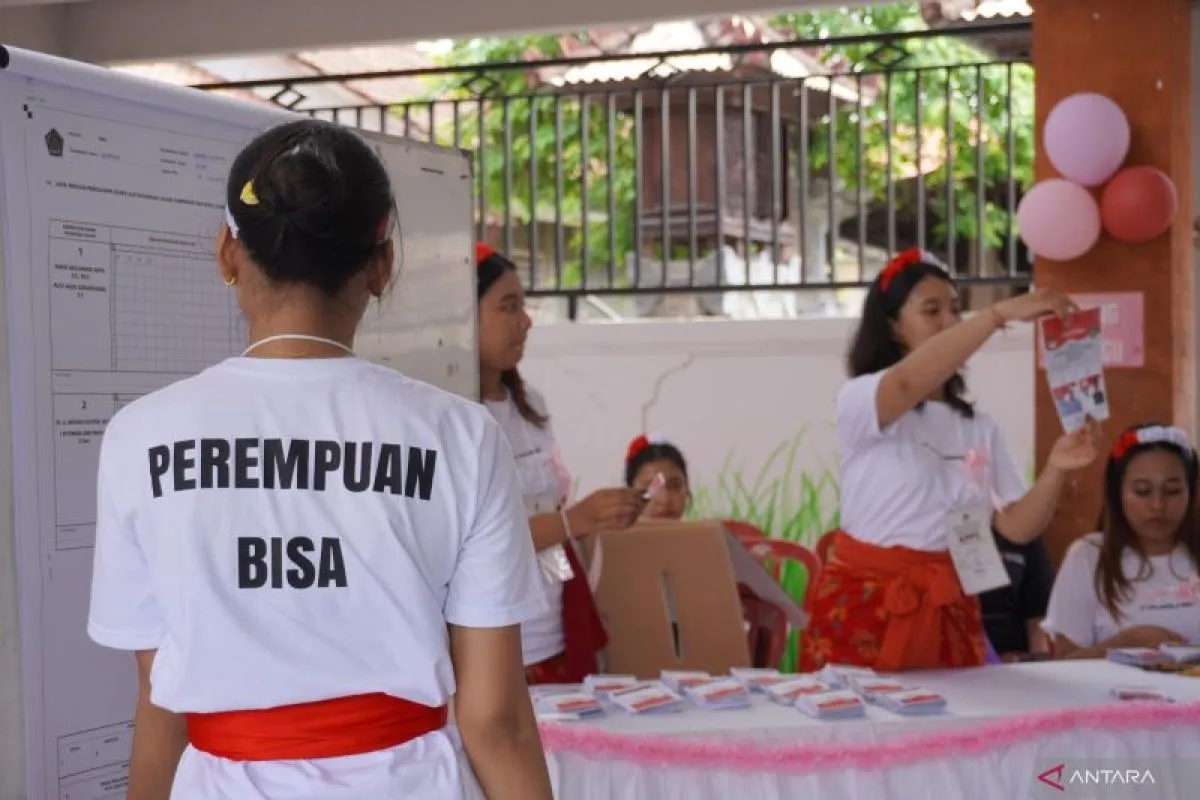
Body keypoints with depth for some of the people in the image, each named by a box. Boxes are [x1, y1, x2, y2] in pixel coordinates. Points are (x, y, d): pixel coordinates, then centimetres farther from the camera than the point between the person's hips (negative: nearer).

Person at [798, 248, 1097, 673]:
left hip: (949, 607, 5)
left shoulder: (980, 428, 10)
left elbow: (1017, 527, 4)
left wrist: (1054, 470, -15)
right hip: (866, 602, -5)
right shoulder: (859, 401, -6)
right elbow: (910, 381, -29)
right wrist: (1001, 312, -34)